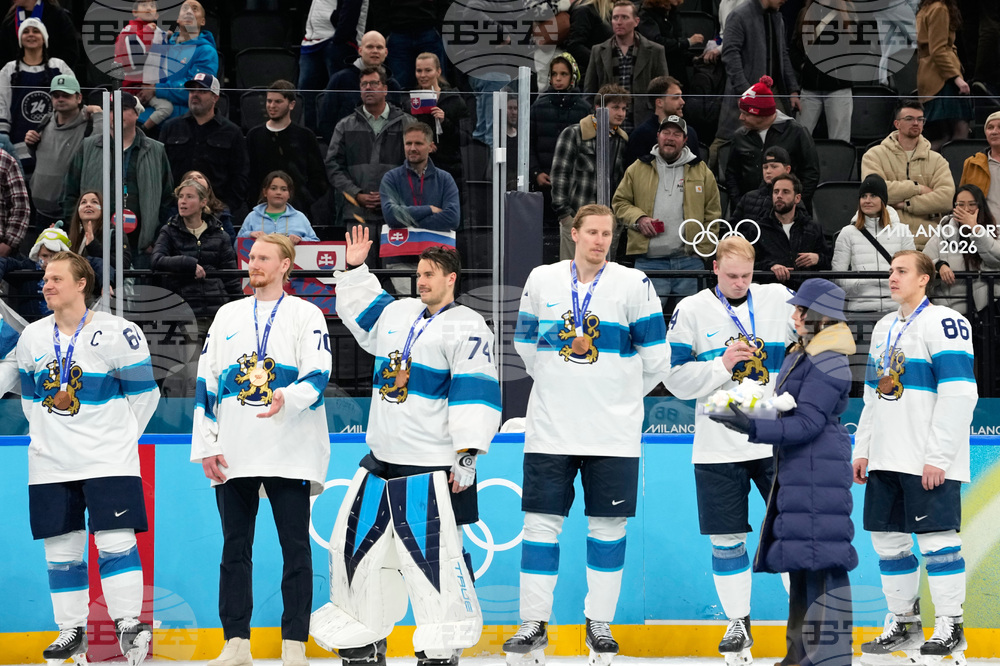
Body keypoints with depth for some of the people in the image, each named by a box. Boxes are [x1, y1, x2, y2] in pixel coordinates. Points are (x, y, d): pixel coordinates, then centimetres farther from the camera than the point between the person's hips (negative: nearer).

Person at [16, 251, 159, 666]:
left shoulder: (118, 333, -9)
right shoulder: (32, 339, 8)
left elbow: (143, 394, -3)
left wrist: (117, 438, 0)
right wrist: (46, 437, 12)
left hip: (108, 461, -5)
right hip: (51, 466, 5)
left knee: (115, 542, -11)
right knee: (61, 550, 7)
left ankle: (129, 624, -7)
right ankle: (72, 631, 15)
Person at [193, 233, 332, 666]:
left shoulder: (306, 315, 4)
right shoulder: (228, 316, 16)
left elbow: (317, 377, -7)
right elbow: (206, 384, 14)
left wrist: (287, 398, -28)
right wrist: (205, 447, 6)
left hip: (290, 452, -3)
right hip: (233, 455, 4)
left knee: (296, 548, -3)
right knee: (235, 548, 4)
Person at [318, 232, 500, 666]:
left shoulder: (467, 328, -8)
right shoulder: (397, 314, 14)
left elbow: (475, 393, -14)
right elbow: (359, 312, 36)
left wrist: (468, 454, -19)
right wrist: (355, 268, 27)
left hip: (432, 467, -7)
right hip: (381, 462, 8)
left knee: (434, 556, -10)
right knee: (356, 545, 9)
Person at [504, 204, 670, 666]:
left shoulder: (633, 285, -2)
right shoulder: (542, 280, 4)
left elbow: (654, 358, 3)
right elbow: (525, 346, 17)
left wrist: (620, 398, 9)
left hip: (613, 432, -1)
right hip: (550, 429, 1)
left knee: (608, 525, 4)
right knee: (541, 522, 1)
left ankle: (600, 623, 14)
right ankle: (534, 624, 8)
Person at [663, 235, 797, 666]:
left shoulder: (780, 300, 3)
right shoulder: (691, 311, -1)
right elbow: (675, 377, -3)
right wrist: (722, 365, -15)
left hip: (777, 440, 1)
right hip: (718, 446, 0)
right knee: (726, 538, 4)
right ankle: (738, 624, 17)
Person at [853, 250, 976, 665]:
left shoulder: (943, 323, -11)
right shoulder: (884, 328, 16)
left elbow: (959, 394, -17)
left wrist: (938, 456, -20)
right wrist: (862, 450, 18)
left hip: (930, 461, -8)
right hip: (887, 459, 8)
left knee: (936, 538, -6)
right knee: (888, 538, 10)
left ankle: (950, 628, 1)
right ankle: (904, 623, 21)